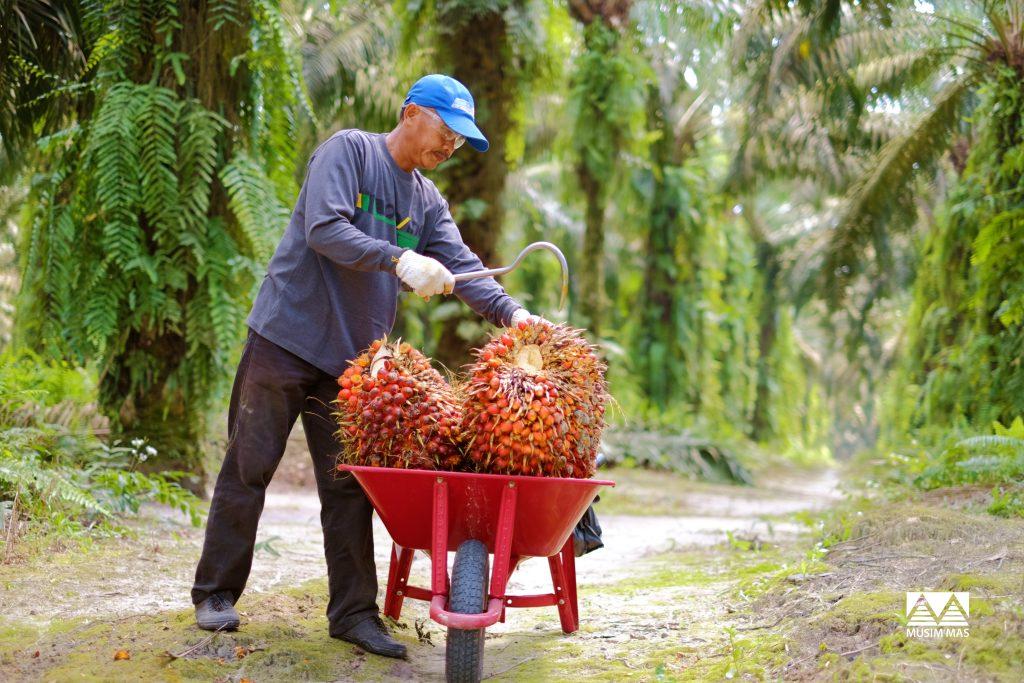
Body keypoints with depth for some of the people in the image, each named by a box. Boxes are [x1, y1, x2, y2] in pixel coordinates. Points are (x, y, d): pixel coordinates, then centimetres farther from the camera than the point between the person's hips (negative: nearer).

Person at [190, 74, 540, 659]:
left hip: (352, 356, 6)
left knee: (349, 483, 3)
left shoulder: (428, 202, 12)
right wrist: (399, 260, -30)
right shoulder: (349, 150, -6)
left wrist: (511, 312, -15)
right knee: (249, 467, 2)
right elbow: (324, 228, -19)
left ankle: (354, 612, 8)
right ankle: (216, 593, 14)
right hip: (288, 333, -5)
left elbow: (461, 267, 3)